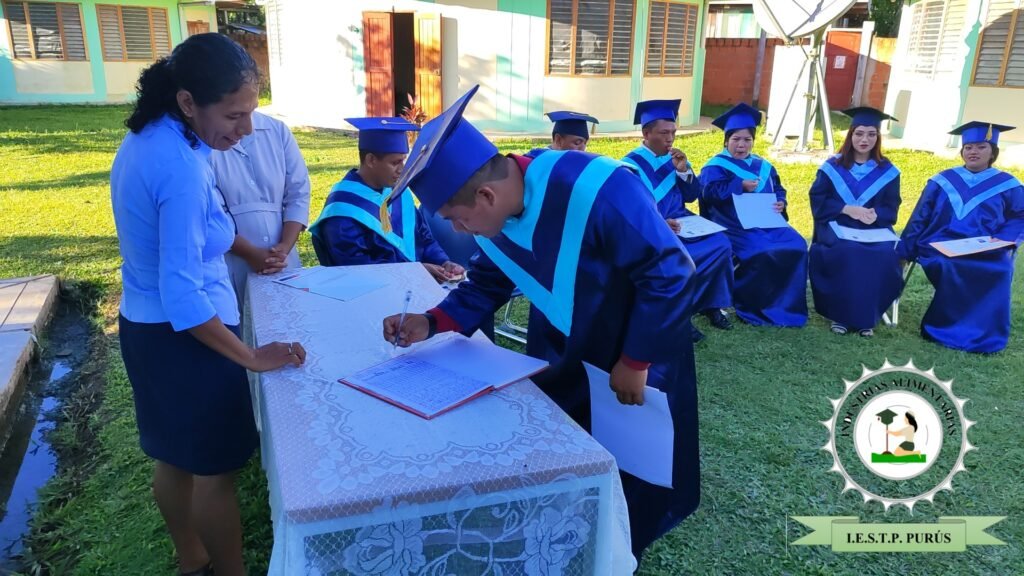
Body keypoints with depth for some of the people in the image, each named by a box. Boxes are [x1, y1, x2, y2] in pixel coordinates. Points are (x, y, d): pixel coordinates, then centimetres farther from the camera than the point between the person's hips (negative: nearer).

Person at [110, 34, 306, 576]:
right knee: (214, 469, 8)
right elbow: (183, 295, -29)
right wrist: (251, 357, -21)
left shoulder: (143, 140, 1)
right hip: (183, 338, -9)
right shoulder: (183, 168, -28)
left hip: (143, 326, 9)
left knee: (174, 458, 23)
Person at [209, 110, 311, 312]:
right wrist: (251, 254, -17)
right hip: (229, 266, -3)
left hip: (283, 262, 4)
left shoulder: (277, 130, 5)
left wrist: (284, 248, -9)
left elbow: (298, 193, 3)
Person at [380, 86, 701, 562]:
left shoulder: (596, 192, -37)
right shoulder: (493, 212, -14)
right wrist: (433, 323, -16)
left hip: (632, 351, -6)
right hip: (559, 352, 6)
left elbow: (669, 273, -30)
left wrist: (636, 361, -22)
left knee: (626, 470, 14)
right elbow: (489, 283, 0)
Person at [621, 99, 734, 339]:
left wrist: (683, 171, -8)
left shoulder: (675, 158, 12)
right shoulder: (631, 164, -7)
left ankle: (711, 304, -2)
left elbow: (692, 196, 10)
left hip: (678, 221, 6)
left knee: (721, 244, -17)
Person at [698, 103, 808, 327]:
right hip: (734, 226, -6)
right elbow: (710, 192, -17)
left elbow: (778, 191, 21)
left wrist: (780, 203, -3)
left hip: (766, 222, 7)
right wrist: (741, 186, -27)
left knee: (796, 245, -14)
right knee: (761, 252, -31)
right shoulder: (716, 166, 0)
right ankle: (750, 306, -13)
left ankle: (785, 304, -3)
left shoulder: (763, 166, 20)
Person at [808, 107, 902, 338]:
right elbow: (818, 201, -2)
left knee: (885, 255, -29)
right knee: (847, 252, -34)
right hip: (837, 227, -2)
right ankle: (839, 314, -20)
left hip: (875, 229, 2)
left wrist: (875, 215, -19)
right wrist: (848, 209, -17)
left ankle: (867, 317, -15)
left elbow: (891, 209, 5)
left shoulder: (887, 171, 9)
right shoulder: (832, 167, 4)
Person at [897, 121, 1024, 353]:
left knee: (999, 270, -32)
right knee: (951, 268, -34)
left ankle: (980, 335, -20)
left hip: (986, 254, 0)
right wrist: (904, 252, 6)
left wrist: (1001, 241, -14)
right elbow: (919, 218, 12)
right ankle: (948, 327, -19)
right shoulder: (942, 181, 15)